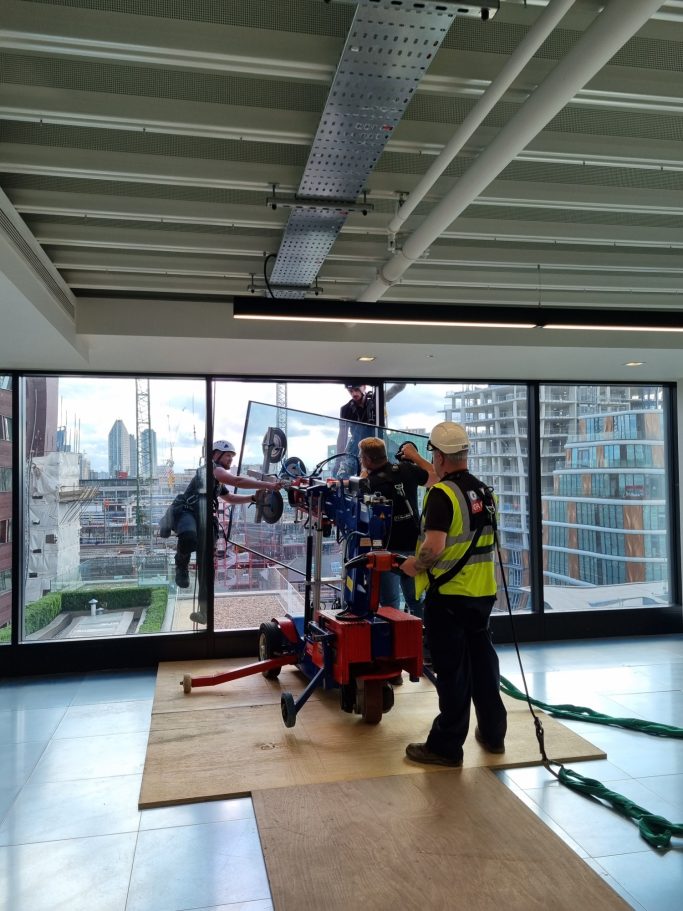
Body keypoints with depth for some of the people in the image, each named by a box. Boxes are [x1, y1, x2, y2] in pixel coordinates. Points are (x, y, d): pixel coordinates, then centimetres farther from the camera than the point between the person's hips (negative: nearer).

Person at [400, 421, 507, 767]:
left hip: (448, 596, -7)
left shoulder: (441, 494, -18)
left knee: (452, 670, 2)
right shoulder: (484, 491, 7)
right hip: (482, 593, 7)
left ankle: (446, 745, 14)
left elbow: (434, 547, -26)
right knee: (482, 660, 19)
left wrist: (413, 565, -8)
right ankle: (493, 733, 31)